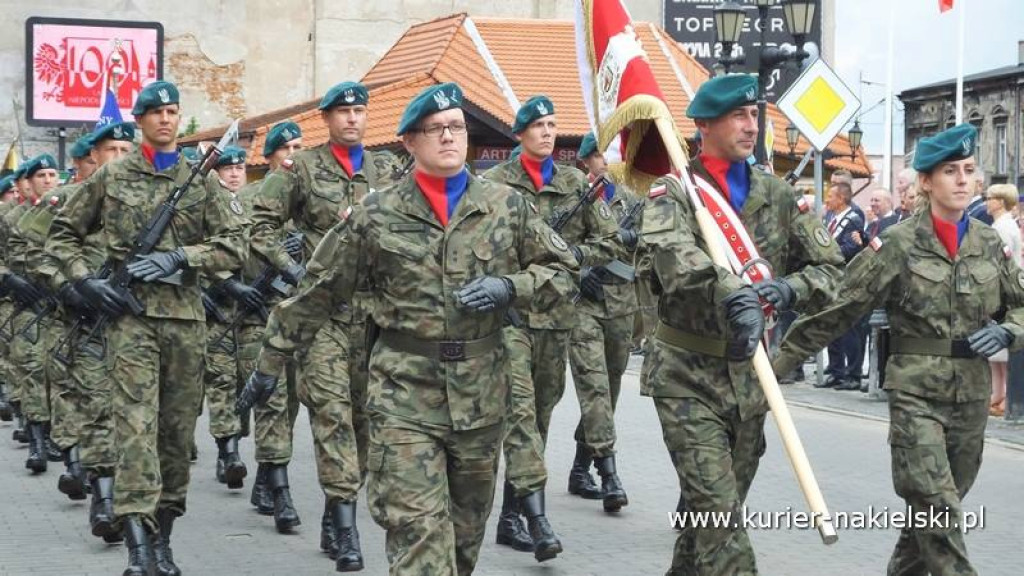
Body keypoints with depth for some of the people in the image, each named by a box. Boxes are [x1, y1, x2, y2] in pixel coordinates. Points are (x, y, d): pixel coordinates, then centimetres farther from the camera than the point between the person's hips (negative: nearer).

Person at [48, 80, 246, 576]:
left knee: (179, 427, 7)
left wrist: (178, 257, -10)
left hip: (185, 316, 3)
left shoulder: (201, 179, 8)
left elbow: (234, 246, 3)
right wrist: (84, 280, -2)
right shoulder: (111, 177, 6)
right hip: (129, 314, -3)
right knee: (136, 423, -13)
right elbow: (61, 234, 14)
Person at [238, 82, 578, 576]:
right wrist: (271, 362, 8)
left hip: (481, 392, 3)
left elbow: (563, 272, 10)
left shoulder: (507, 207, 4)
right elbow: (316, 292, 5)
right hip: (405, 393, -3)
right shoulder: (376, 215, -1)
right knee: (417, 527, -10)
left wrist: (510, 287, -10)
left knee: (466, 526, 15)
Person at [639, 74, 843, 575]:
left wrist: (789, 289, -17)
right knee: (718, 511, -13)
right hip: (686, 374, -5)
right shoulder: (674, 192, -6)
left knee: (715, 510, 14)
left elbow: (829, 270, 6)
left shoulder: (778, 196, 9)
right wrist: (730, 294, -44)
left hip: (750, 375, 5)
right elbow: (673, 255, -27)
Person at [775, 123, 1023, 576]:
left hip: (972, 396, 5)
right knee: (939, 511, -13)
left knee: (934, 510, 14)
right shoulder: (898, 245, -7)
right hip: (916, 393, -5)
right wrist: (779, 359, -8)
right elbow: (838, 308, -7)